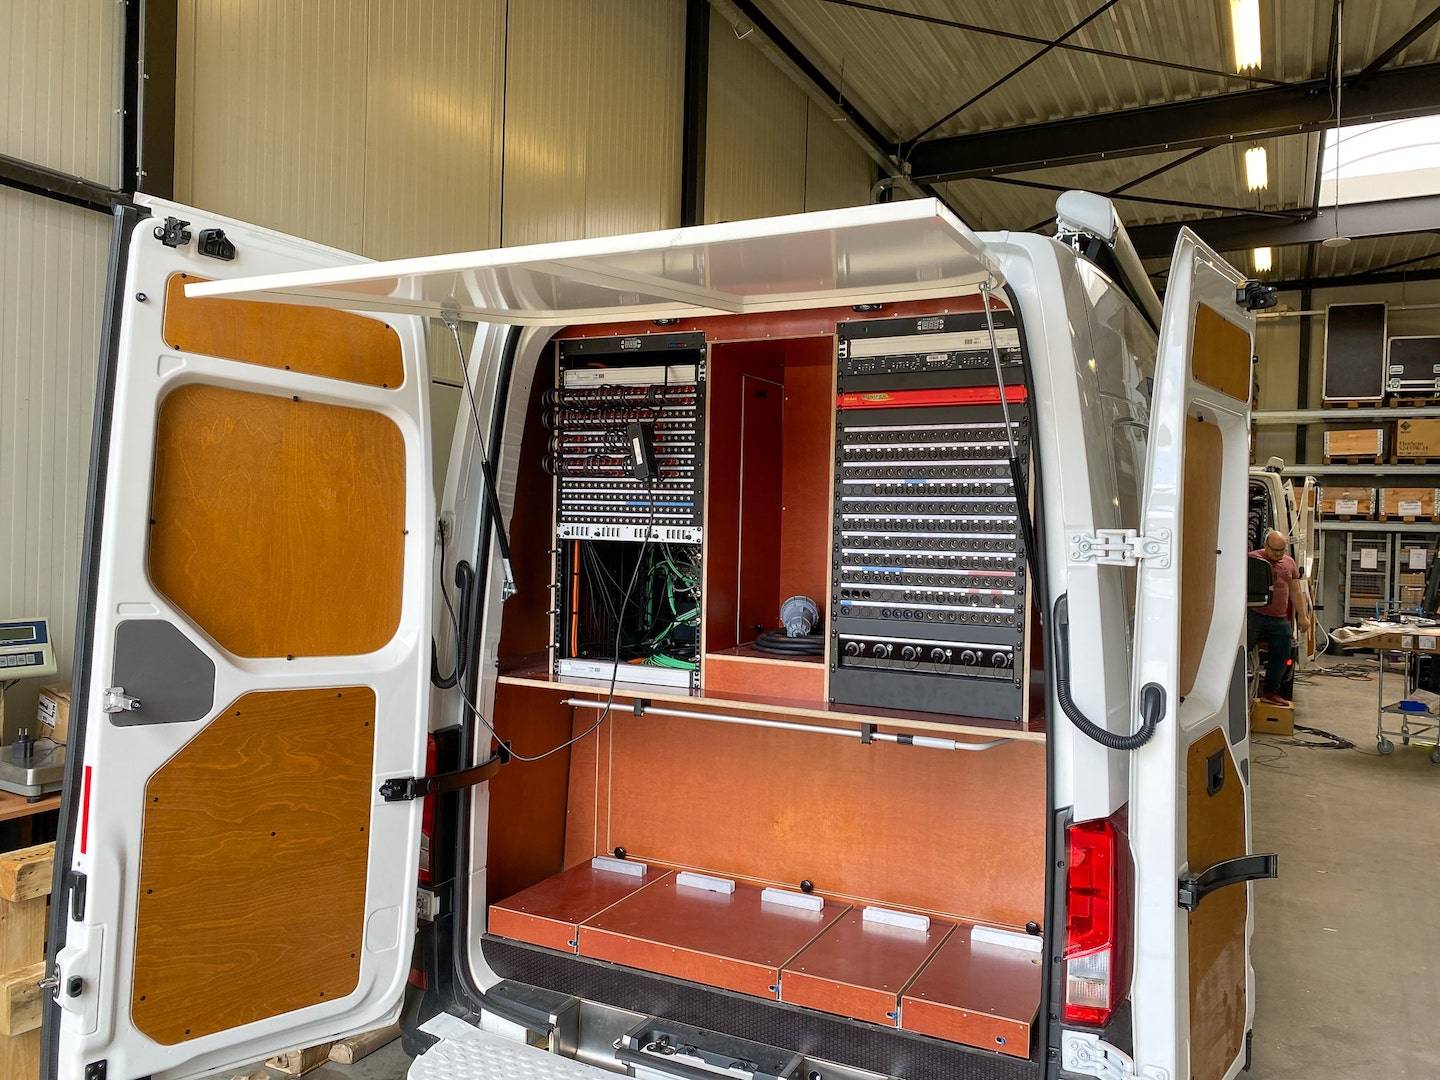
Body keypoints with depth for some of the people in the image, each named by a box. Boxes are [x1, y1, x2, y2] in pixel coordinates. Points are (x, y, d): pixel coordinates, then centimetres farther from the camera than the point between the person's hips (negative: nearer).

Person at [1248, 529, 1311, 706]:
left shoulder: (1290, 563, 15)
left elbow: (1296, 592, 18)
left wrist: (1302, 616, 13)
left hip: (1279, 619, 5)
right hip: (1254, 615, -5)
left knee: (1281, 655, 5)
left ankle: (1270, 692, 16)